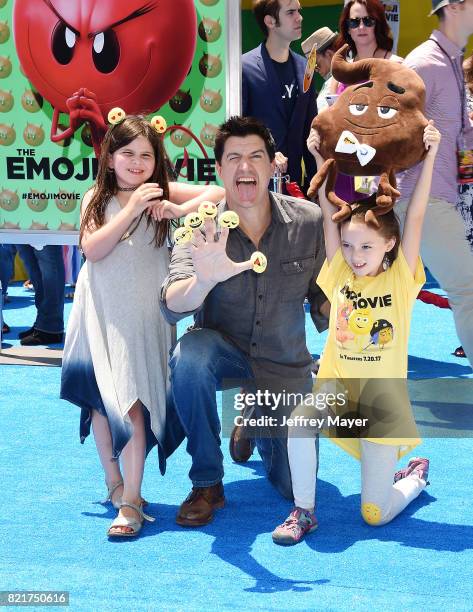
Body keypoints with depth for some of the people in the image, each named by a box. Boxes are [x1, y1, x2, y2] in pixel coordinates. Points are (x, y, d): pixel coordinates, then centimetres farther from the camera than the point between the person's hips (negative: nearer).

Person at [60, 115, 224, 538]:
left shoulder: (162, 192, 2)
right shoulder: (97, 199, 4)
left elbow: (219, 192, -6)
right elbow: (92, 249, -11)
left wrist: (180, 209, -19)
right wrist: (131, 210, -15)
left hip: (142, 314, -2)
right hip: (101, 312, 2)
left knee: (133, 403, -10)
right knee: (98, 398, 8)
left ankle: (131, 500, -8)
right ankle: (113, 481, 26)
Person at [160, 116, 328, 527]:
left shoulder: (309, 221, -11)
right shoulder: (202, 230, -16)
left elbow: (324, 297, 2)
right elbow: (172, 307, -30)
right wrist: (203, 281, -51)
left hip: (285, 364, 2)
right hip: (222, 349, -2)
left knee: (296, 487, 0)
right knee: (189, 356, -38)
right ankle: (207, 484, -17)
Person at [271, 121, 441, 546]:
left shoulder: (401, 278, -5)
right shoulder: (340, 275, 1)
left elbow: (416, 216, -13)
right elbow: (330, 214, -2)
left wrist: (430, 155, -19)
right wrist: (322, 159, -8)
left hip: (383, 395, -2)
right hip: (336, 383, 2)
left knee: (375, 514, -4)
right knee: (300, 422, -34)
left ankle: (417, 475, 31)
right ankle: (304, 512, -12)